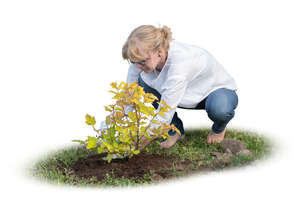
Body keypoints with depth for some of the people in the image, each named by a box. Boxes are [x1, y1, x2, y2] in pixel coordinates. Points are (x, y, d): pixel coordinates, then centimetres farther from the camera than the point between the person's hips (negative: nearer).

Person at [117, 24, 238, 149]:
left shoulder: (180, 63, -41)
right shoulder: (145, 55, -22)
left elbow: (164, 115, -39)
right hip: (189, 93, 6)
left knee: (218, 109, -41)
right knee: (143, 81, -16)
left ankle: (219, 128, -1)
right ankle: (175, 130, -1)